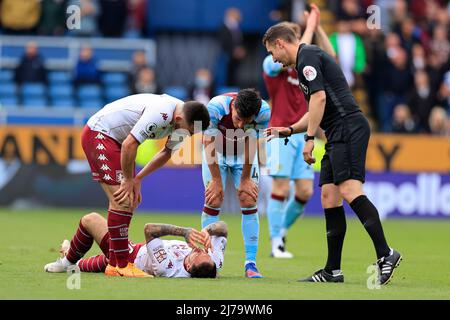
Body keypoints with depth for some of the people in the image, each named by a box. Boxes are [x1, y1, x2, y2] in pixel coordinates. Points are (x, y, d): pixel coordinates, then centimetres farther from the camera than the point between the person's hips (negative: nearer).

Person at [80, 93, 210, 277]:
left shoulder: (182, 120, -3)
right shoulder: (161, 114, -33)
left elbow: (167, 153, 11)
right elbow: (129, 144, -31)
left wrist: (137, 179, 3)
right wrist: (128, 180, -17)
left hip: (116, 139, 10)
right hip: (98, 134, -10)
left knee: (129, 203, 6)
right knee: (122, 201, -15)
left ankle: (113, 265, 10)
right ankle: (122, 266, -13)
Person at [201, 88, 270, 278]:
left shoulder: (264, 112, -33)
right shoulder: (215, 107, -36)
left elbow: (250, 145, -19)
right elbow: (209, 145, -23)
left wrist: (245, 179, -11)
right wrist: (217, 181, -17)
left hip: (244, 154, 1)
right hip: (217, 152, -1)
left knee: (249, 202, -10)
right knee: (213, 201, -11)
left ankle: (250, 263, -7)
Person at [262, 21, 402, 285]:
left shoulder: (307, 56, -4)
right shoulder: (309, 58, 27)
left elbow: (319, 97, -15)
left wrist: (309, 138, -13)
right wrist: (289, 130, 31)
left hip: (348, 129, -10)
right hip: (339, 135, 10)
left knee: (349, 189, -21)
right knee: (329, 197, 7)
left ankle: (385, 254, -29)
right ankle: (333, 270, 8)